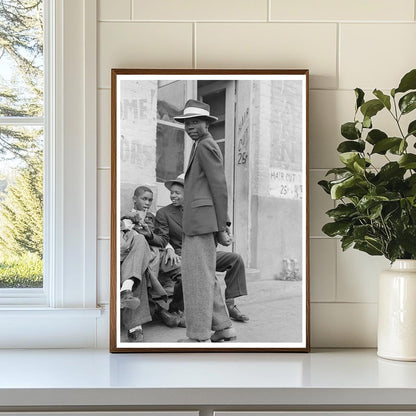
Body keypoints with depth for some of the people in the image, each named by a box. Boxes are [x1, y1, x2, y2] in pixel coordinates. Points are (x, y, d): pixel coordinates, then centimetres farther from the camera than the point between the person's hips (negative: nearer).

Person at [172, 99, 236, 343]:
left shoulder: (205, 146, -7)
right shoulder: (208, 146, 24)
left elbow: (219, 188, -13)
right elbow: (215, 188, 23)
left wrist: (221, 228, -14)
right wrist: (221, 227, 20)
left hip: (201, 219, -10)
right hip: (201, 222, 10)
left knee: (197, 276, -10)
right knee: (206, 277, 13)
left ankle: (199, 337, -8)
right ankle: (224, 329, 17)